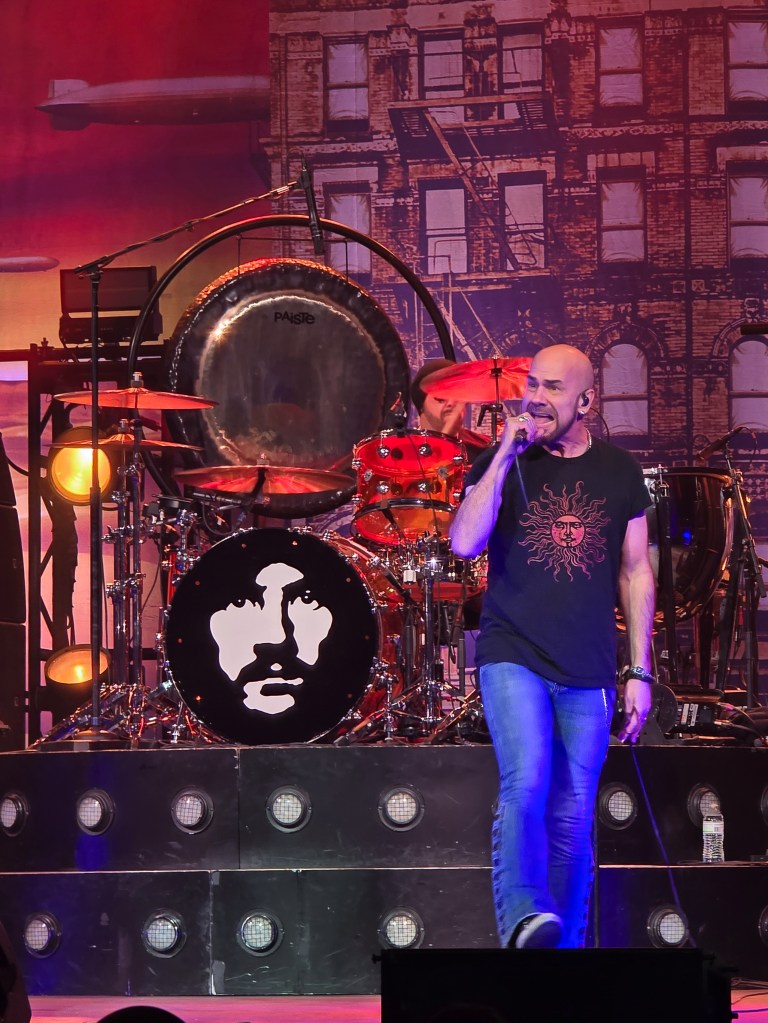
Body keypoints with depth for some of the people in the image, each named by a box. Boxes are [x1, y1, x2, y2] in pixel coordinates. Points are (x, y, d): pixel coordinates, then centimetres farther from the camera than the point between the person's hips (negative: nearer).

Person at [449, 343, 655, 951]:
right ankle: (522, 916, -34)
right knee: (526, 782, -25)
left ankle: (566, 950, 11)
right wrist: (505, 455, -14)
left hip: (588, 671, 2)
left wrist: (641, 671, 8)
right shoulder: (502, 463, 4)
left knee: (573, 816, 4)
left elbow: (636, 573, 13)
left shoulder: (619, 473, 9)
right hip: (513, 656, -2)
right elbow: (464, 543, -11)